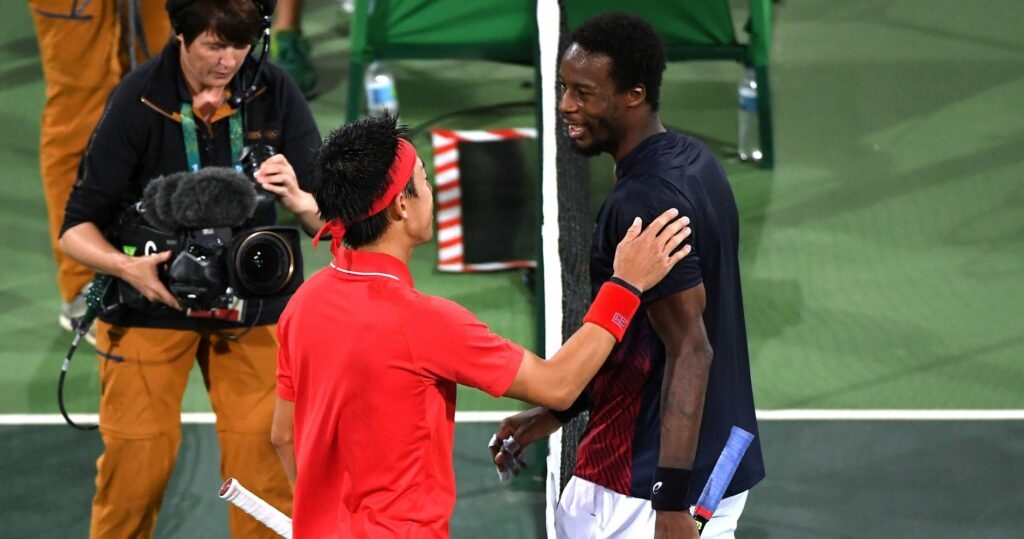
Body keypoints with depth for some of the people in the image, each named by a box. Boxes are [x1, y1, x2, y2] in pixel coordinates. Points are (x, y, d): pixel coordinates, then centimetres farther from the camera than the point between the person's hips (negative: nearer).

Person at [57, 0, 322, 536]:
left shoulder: (274, 93, -9)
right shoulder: (138, 100, -14)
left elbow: (329, 219, -7)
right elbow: (77, 228, -10)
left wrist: (298, 199, -30)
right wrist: (127, 266, -30)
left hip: (252, 305, 2)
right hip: (151, 304, -1)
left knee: (266, 469, -5)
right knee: (136, 467, -3)